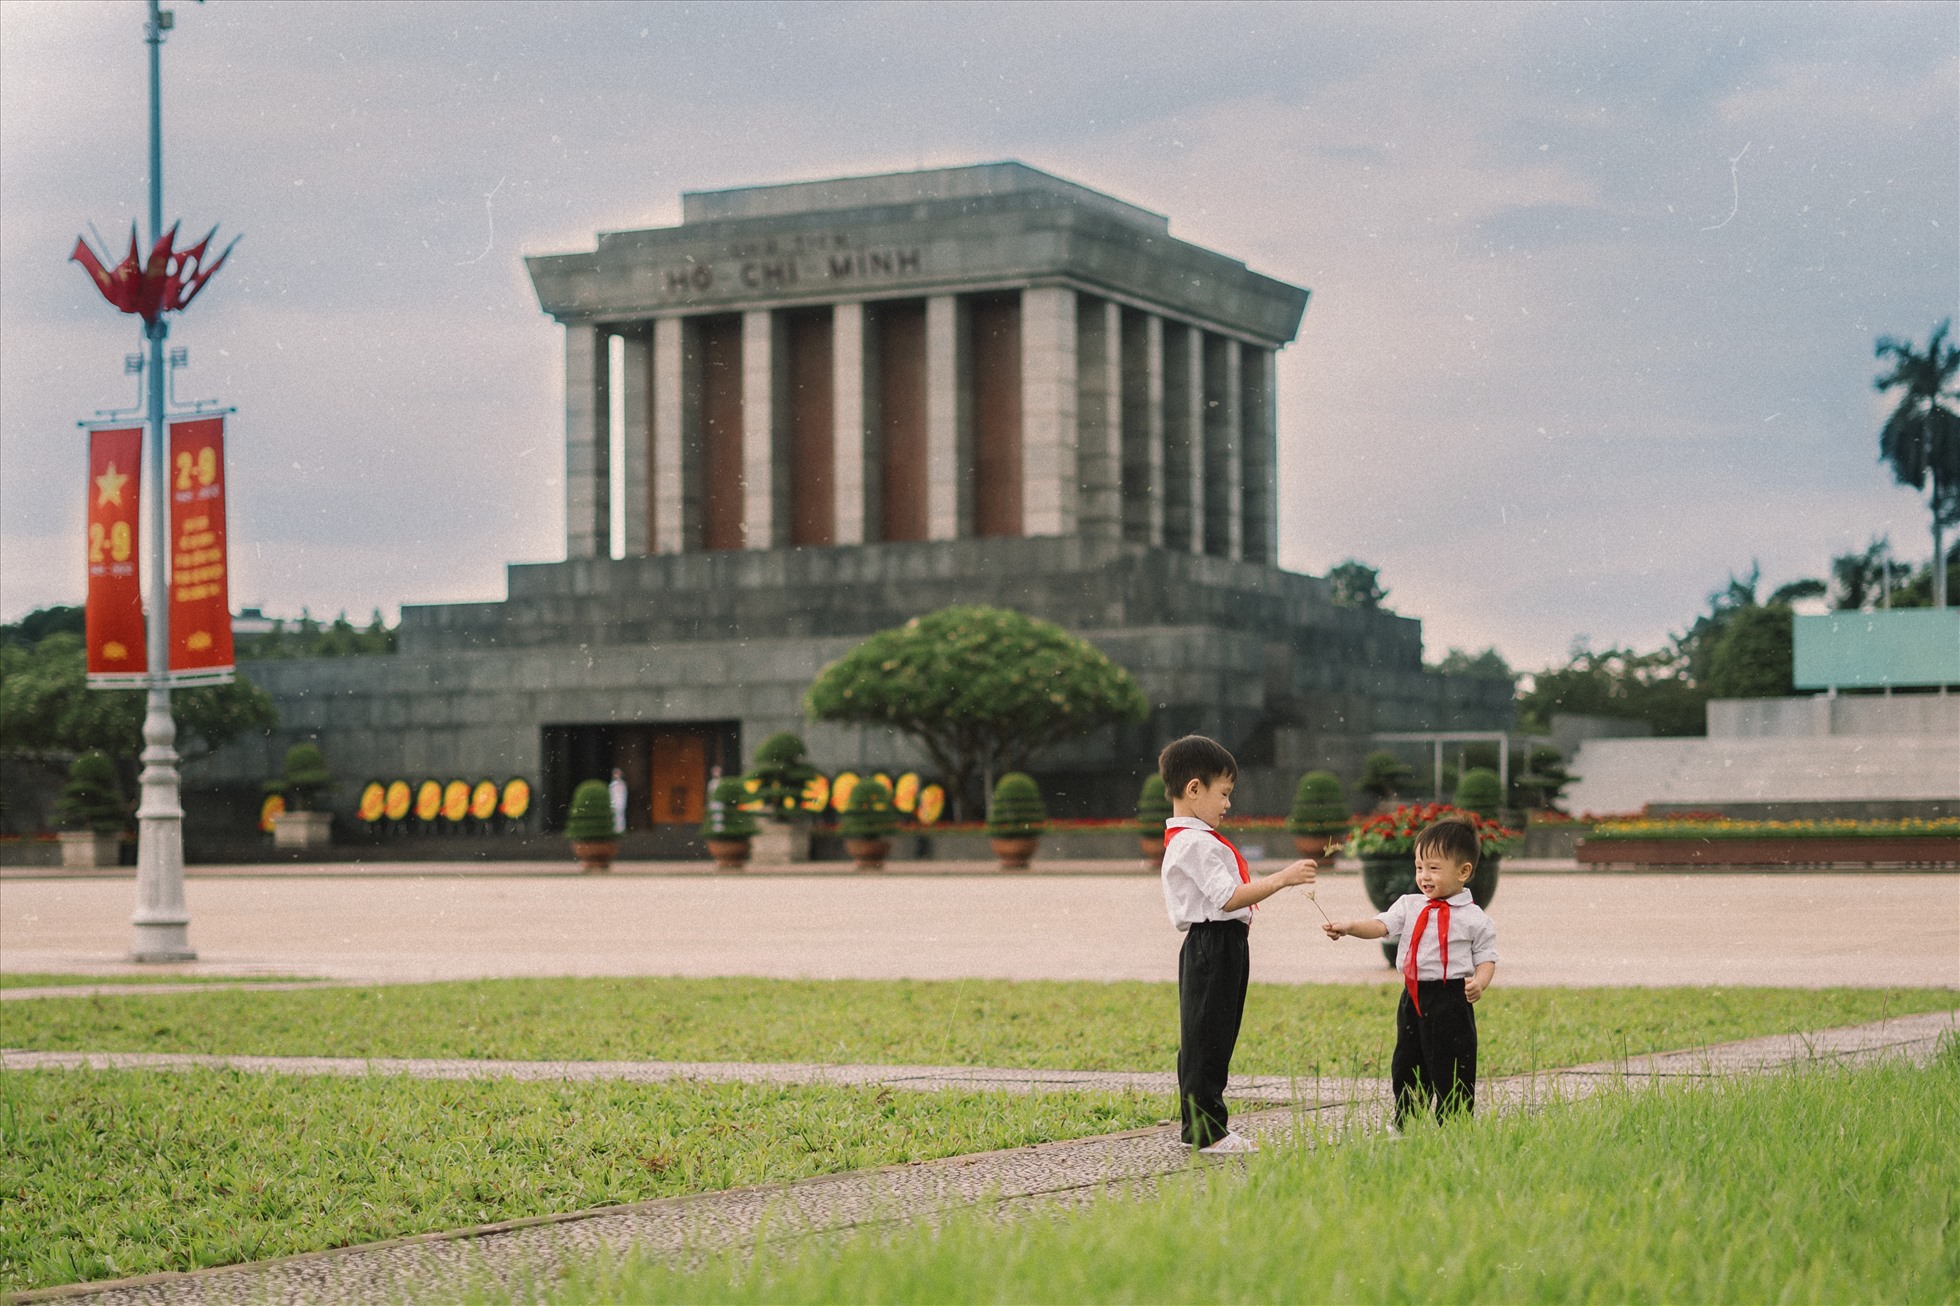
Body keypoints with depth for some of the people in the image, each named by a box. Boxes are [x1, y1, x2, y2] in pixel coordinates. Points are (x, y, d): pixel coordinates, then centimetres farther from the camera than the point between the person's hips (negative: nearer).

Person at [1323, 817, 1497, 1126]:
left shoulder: (1474, 918, -4)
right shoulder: (1410, 906, 7)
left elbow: (1487, 958, -2)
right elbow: (1381, 925, -4)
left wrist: (1479, 983, -21)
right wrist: (1348, 927, -21)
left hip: (1451, 1001, -5)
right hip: (1413, 998, 5)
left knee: (1452, 1073, -1)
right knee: (1406, 1069, 14)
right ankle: (1403, 1127, 27)